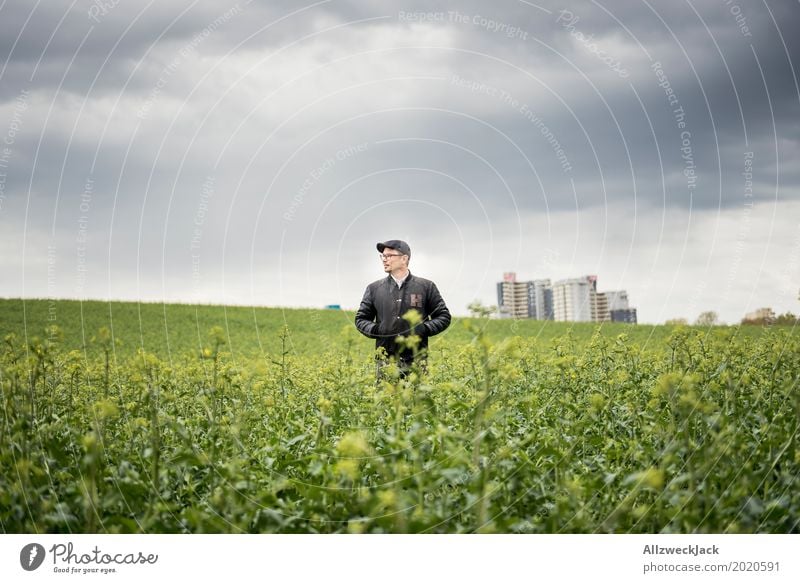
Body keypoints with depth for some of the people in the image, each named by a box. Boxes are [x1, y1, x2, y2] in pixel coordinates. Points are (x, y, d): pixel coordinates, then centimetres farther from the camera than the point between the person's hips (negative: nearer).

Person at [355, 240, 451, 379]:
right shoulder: (374, 288, 12)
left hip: (416, 362, -1)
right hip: (386, 361, 1)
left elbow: (444, 317, 11)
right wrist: (375, 329, -5)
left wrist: (423, 329, -7)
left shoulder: (426, 287, 7)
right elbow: (361, 319, 16)